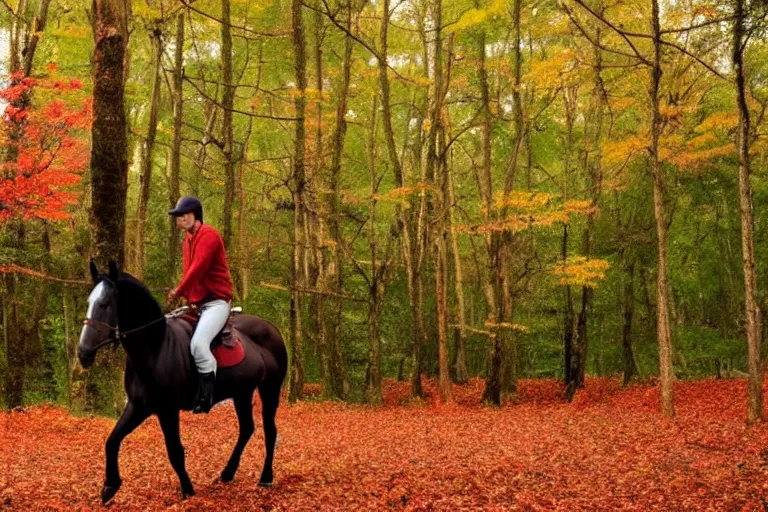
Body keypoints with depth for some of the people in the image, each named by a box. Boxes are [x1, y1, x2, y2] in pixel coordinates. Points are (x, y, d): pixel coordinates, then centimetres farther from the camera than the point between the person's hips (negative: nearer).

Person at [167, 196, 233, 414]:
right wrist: (186, 297, 5)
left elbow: (197, 268, -19)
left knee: (198, 342, -29)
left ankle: (207, 394, -20)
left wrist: (178, 291, -12)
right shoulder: (188, 240, 17)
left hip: (216, 302, -10)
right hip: (196, 304, 10)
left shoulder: (208, 235, -10)